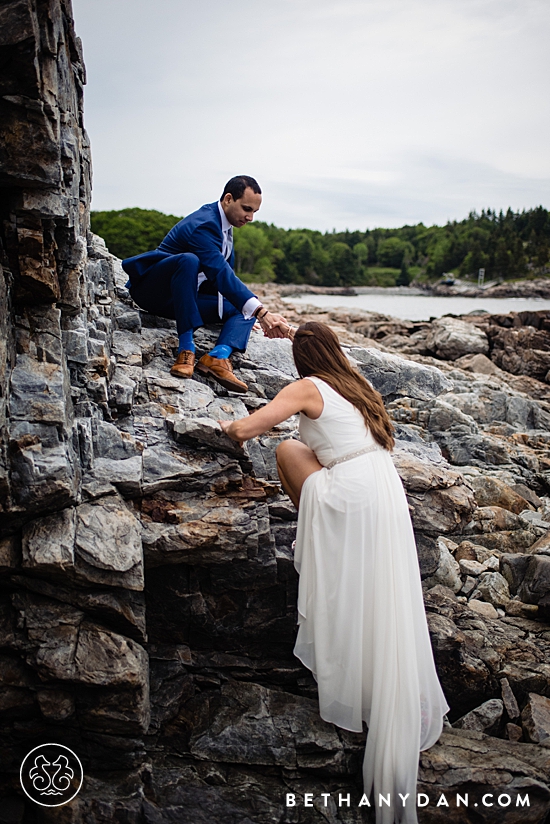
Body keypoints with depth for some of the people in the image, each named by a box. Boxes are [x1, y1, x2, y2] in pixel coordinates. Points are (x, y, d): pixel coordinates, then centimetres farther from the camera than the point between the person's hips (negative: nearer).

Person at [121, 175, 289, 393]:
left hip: (185, 296, 9)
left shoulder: (222, 222, 7)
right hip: (151, 290, -9)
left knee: (245, 307, -3)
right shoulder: (202, 225, -22)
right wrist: (260, 312, -44)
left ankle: (218, 356, -28)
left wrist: (254, 312, 7)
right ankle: (186, 348, -35)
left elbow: (225, 273, 16)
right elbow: (221, 275, -36)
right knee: (189, 260, -38)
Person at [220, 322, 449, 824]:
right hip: (388, 491, 7)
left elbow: (247, 428, -6)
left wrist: (231, 427, 18)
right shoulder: (357, 387, 20)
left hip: (351, 495, -7)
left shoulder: (308, 388, 1)